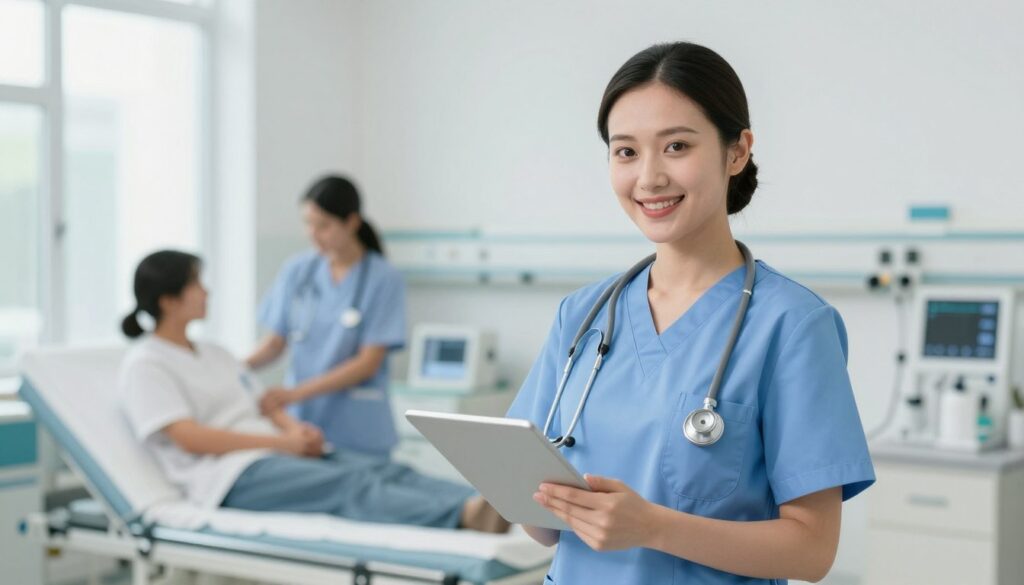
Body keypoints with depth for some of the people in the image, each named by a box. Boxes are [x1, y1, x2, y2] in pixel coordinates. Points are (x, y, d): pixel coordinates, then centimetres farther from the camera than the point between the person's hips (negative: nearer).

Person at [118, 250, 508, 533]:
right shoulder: (145, 364, 0)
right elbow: (189, 437, -12)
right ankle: (467, 516, -57)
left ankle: (478, 505, -45)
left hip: (275, 453, 8)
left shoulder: (213, 354, 25)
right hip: (231, 477, -8)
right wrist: (282, 442, -15)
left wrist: (295, 429, -3)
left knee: (381, 470, -21)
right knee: (348, 485, -33)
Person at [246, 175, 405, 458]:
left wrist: (295, 393, -19)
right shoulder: (296, 271, 5)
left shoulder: (384, 280, -7)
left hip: (357, 430, -3)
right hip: (300, 419, 3)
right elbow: (277, 341, 10)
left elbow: (368, 363, -11)